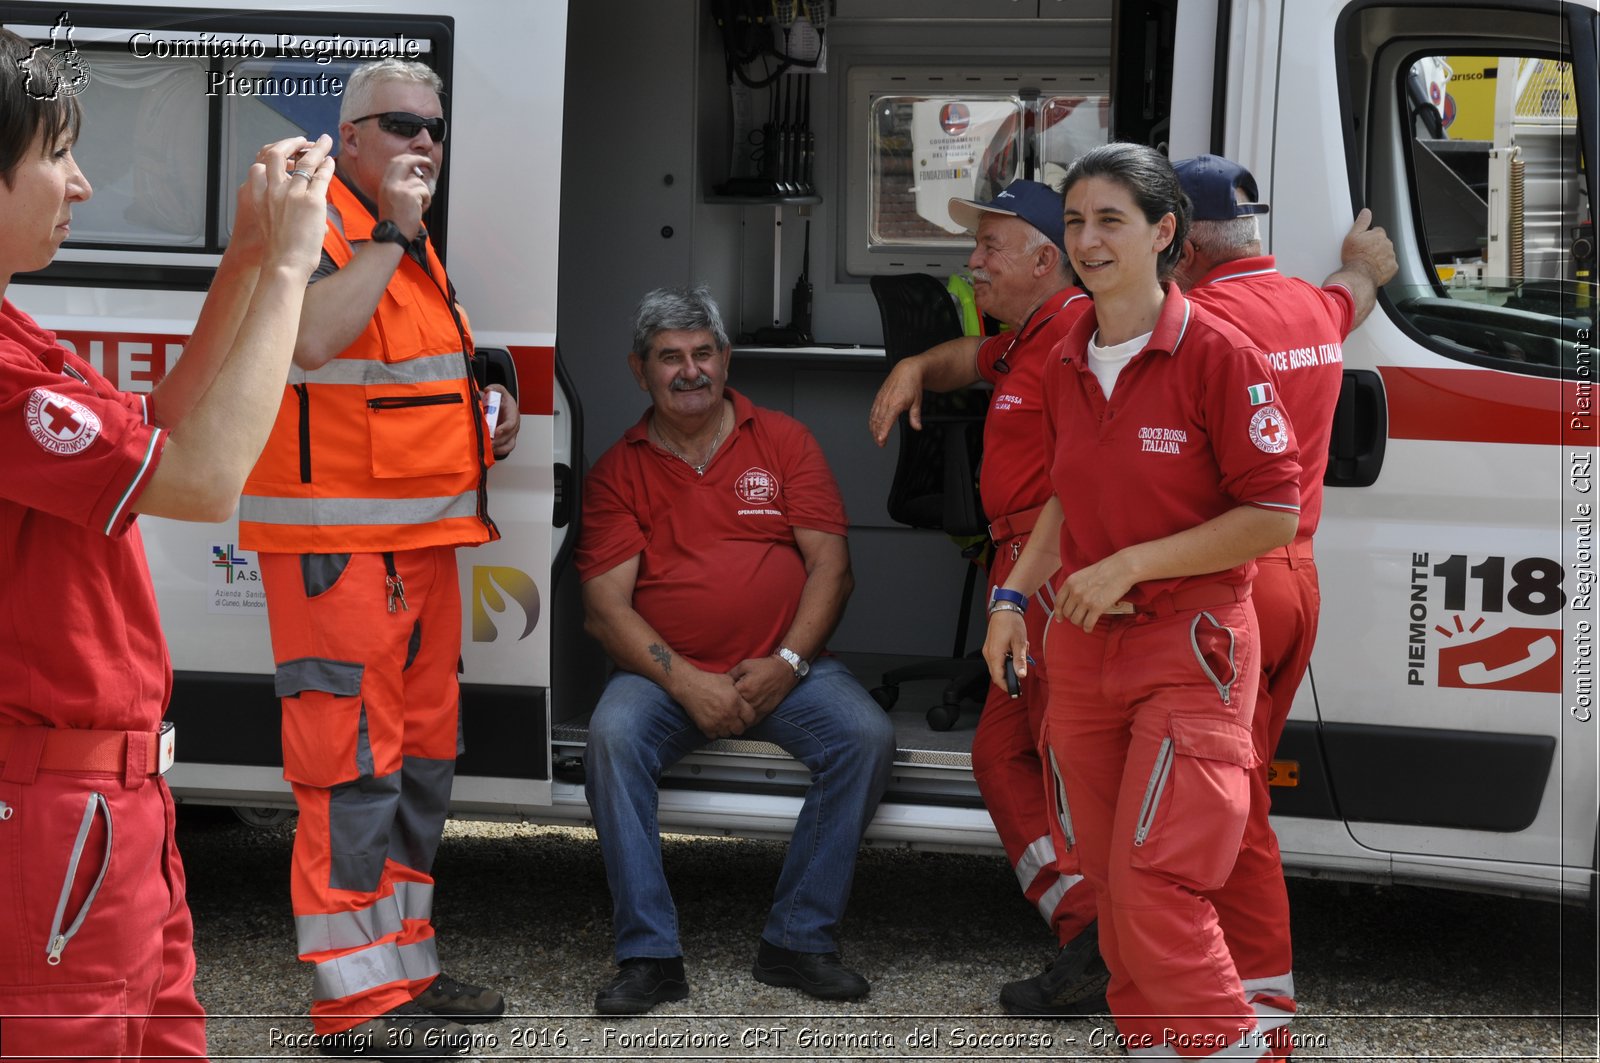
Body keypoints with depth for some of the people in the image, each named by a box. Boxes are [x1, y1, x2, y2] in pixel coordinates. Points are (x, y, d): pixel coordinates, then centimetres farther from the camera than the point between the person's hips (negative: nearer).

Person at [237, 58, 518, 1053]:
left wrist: (481, 437, 15)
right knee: (354, 764, -9)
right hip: (336, 544, -10)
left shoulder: (413, 248, 20)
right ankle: (355, 1000, -4)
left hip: (421, 539, 10)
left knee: (422, 758, 15)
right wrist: (391, 231, -23)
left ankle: (406, 966, 25)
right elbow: (311, 340, -29)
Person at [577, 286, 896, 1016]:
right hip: (665, 671, -1)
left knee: (865, 736, -26)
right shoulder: (618, 471, 6)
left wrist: (787, 662, -12)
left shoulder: (782, 441, 8)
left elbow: (830, 564, 2)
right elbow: (605, 605, -2)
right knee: (613, 735, -32)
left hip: (782, 668, 1)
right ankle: (649, 956, -25)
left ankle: (798, 941, -17)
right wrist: (685, 681, -16)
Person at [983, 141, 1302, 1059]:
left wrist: (1132, 565, -16)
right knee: (1108, 873, 11)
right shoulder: (1067, 365, 8)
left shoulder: (1217, 355, -12)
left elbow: (1274, 517, -13)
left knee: (1153, 882, -13)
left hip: (1190, 646, -6)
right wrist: (1014, 595, 8)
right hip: (1082, 647, 6)